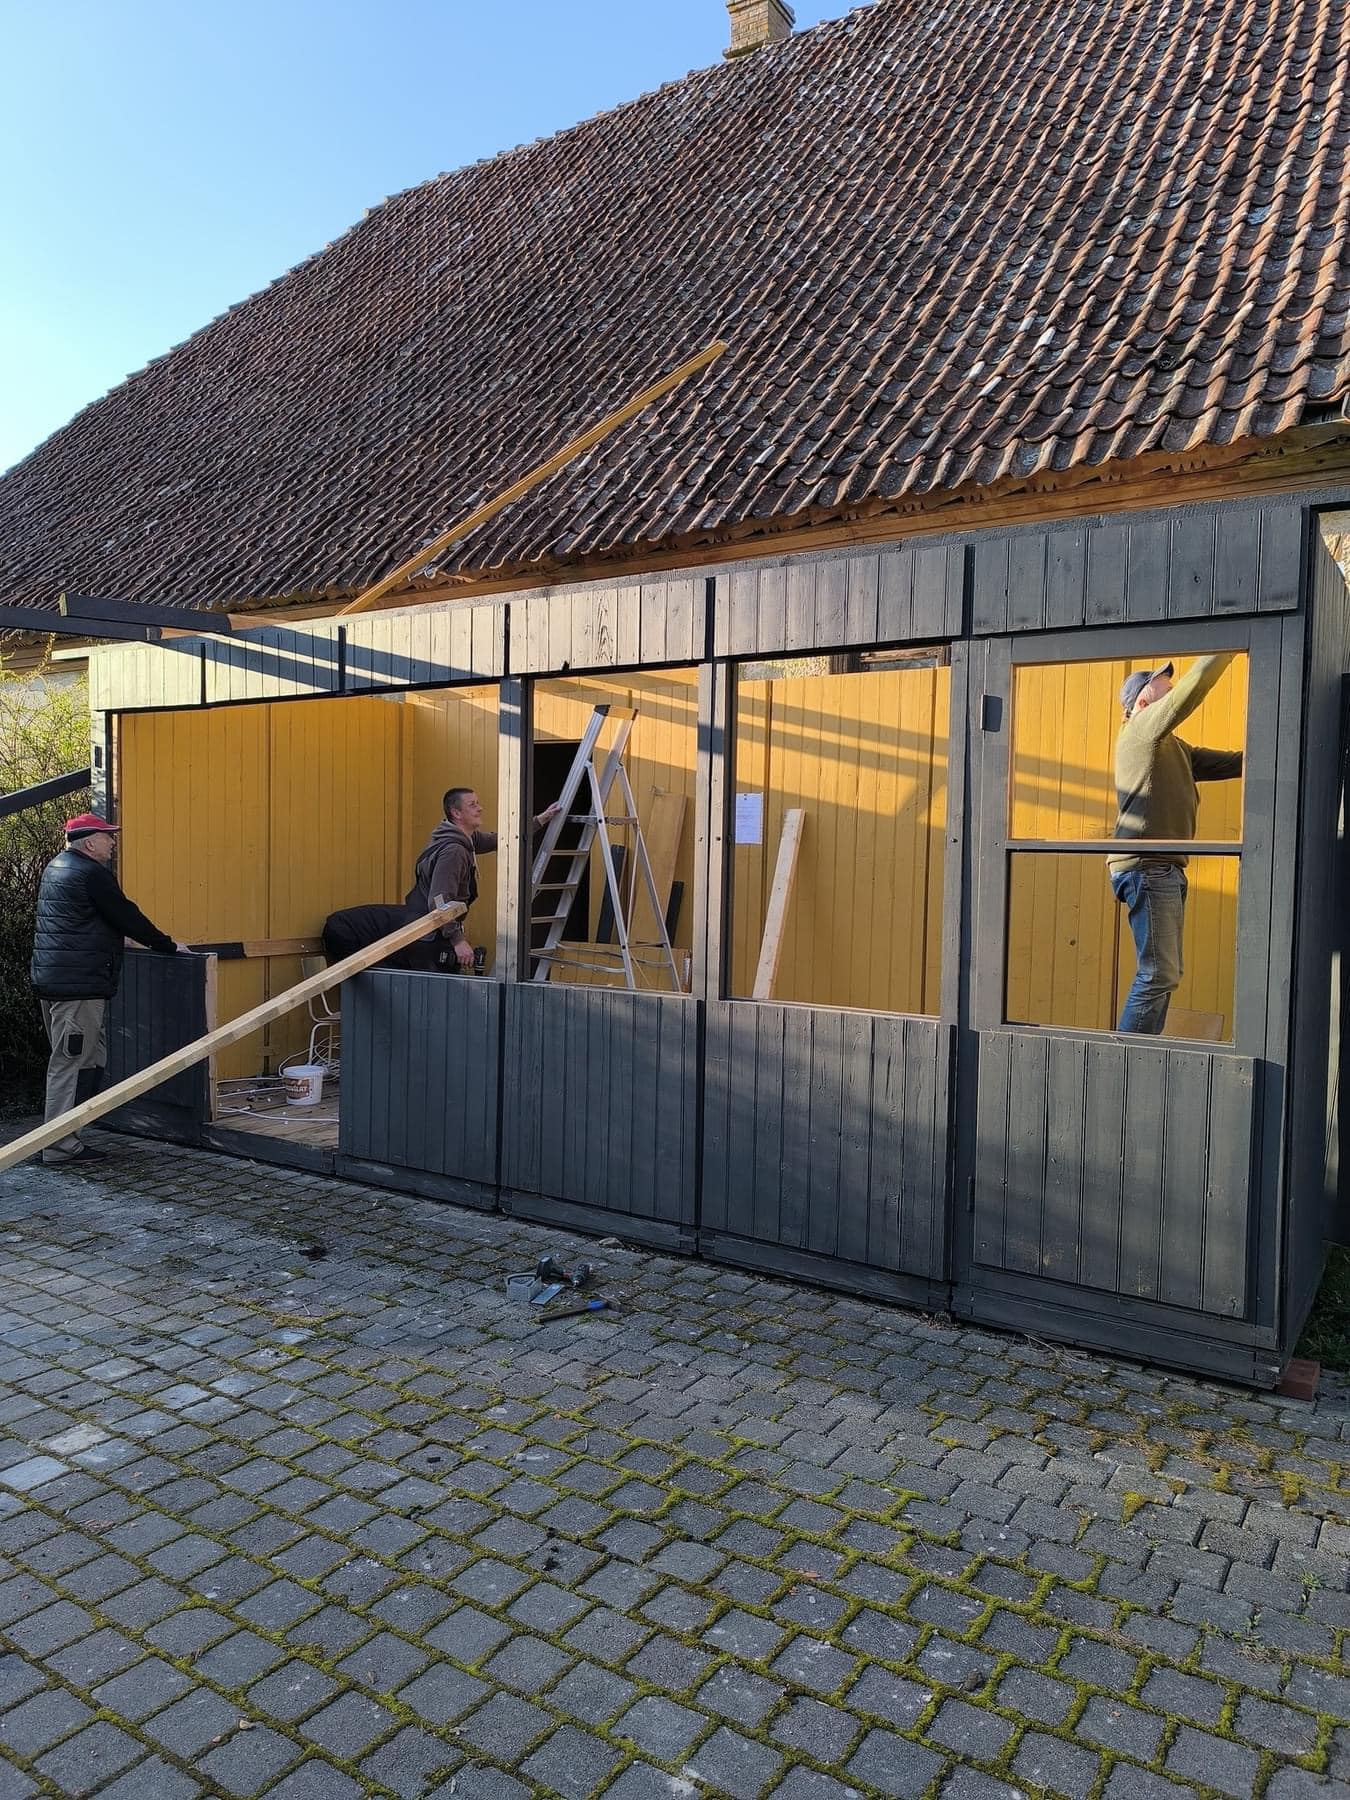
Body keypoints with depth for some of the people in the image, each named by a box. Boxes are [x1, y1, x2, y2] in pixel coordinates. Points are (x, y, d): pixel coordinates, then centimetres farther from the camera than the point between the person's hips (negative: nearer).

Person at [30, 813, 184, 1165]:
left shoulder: (56, 868, 18)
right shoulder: (92, 873, -13)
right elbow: (126, 915, -10)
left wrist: (116, 938, 37)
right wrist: (167, 944, 1)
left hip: (50, 978, 11)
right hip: (78, 984, -11)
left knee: (91, 1059, 16)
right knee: (73, 1063, -6)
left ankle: (60, 1136, 20)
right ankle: (60, 1146, -1)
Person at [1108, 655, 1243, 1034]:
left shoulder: (1174, 747, 24)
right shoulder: (1143, 727, -2)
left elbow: (1233, 763, 21)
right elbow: (1193, 684, -14)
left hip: (1165, 870, 10)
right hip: (1146, 866, -10)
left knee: (1164, 975, 10)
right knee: (1158, 974, -12)